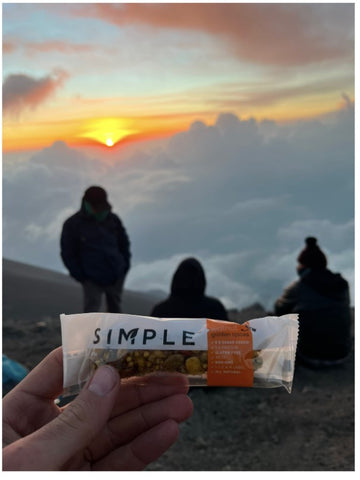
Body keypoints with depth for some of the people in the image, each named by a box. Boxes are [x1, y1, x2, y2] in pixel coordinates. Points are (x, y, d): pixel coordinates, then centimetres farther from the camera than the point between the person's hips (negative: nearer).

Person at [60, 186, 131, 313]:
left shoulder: (113, 220, 3)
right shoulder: (72, 225, -7)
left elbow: (124, 243, 16)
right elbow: (68, 254, -4)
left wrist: (125, 266, 7)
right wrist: (80, 276, -8)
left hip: (116, 277, 4)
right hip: (92, 280, -4)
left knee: (115, 308, 16)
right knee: (91, 311, -14)